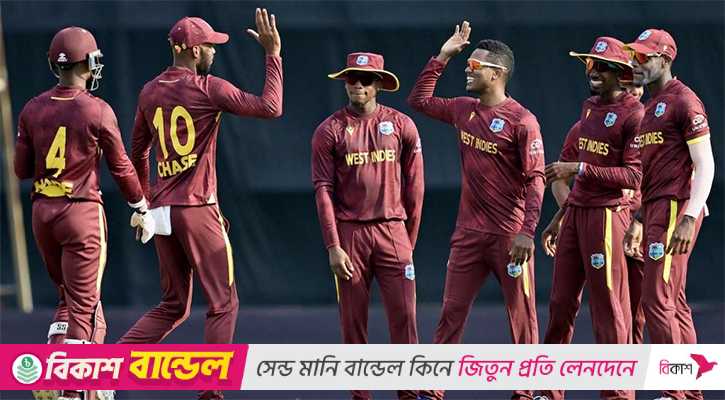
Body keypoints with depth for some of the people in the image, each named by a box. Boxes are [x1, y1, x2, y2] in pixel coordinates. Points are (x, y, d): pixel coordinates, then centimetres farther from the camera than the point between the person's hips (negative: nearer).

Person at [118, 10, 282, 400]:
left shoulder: (150, 92, 10)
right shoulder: (209, 89, -10)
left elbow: (137, 152, 19)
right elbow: (270, 107, -14)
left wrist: (145, 203, 30)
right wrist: (273, 55, -6)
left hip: (162, 213, 7)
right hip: (198, 210, -7)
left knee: (173, 306, 15)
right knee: (223, 304, 3)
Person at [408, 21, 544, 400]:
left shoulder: (521, 120, -11)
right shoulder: (463, 110, 9)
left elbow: (535, 179, -14)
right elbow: (419, 99, 24)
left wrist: (527, 232, -21)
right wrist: (442, 56, 15)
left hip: (509, 235, -6)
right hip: (469, 233, 6)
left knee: (521, 315, 2)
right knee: (451, 311, 3)